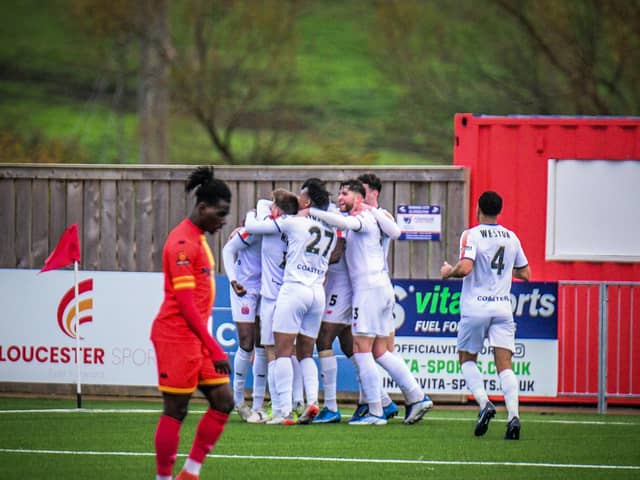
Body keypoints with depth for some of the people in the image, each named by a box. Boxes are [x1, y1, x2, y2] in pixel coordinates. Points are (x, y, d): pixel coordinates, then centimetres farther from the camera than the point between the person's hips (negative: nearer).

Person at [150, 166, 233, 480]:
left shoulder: (197, 239, 16)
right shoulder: (182, 243, -15)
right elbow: (185, 303, -20)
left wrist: (211, 346, 22)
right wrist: (214, 349, -21)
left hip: (196, 338, 10)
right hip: (177, 335, -10)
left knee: (223, 401, 6)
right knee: (175, 410, -5)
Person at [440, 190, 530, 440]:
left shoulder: (471, 235, -6)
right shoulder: (511, 237, 10)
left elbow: (465, 267, -20)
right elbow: (525, 274, 16)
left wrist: (448, 271, 1)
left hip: (475, 306, -3)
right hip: (503, 306, 3)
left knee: (467, 359, 14)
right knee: (504, 365, -1)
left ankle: (484, 403, -8)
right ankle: (513, 415, -19)